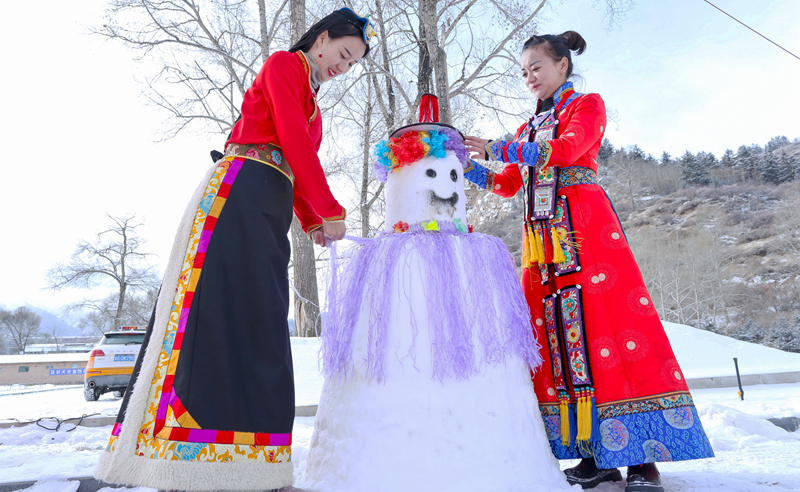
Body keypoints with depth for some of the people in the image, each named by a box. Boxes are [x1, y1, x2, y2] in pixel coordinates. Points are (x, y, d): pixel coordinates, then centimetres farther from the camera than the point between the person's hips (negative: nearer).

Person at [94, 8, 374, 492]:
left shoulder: (309, 100, 29)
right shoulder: (283, 64, 5)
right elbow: (295, 143, -9)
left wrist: (311, 222, 6)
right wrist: (330, 212, -6)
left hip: (269, 209, 9)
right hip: (240, 194, -8)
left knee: (255, 318, 0)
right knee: (220, 309, -14)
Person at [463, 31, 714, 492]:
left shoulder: (587, 105, 10)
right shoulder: (529, 128, 27)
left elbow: (567, 149, -10)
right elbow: (507, 184, 21)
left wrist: (499, 149, -11)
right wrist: (468, 165, 8)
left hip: (584, 223, -5)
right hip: (542, 234, 6)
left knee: (609, 317, -13)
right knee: (557, 332, -3)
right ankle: (598, 453, 3)